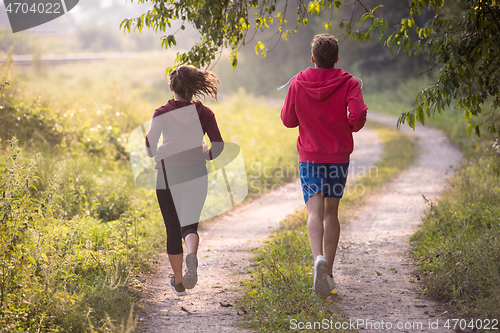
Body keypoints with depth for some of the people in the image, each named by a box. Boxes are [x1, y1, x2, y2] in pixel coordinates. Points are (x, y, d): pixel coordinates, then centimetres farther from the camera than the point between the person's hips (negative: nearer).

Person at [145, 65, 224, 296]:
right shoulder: (204, 113, 1)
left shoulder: (162, 112, -3)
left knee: (173, 229, 11)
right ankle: (192, 255, -31)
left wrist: (158, 156, 14)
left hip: (168, 174, 0)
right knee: (189, 225, 3)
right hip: (196, 174, 1)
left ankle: (178, 282, 16)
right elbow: (218, 145, -1)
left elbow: (150, 145, -8)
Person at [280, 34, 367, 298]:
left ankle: (319, 258, -36)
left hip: (309, 156, -1)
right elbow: (358, 114, -19)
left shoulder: (298, 84, 0)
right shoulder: (349, 84, -5)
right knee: (331, 211, 13)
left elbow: (288, 120, 5)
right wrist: (352, 127, 3)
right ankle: (328, 273, 17)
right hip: (339, 155, 1)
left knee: (314, 212, -9)